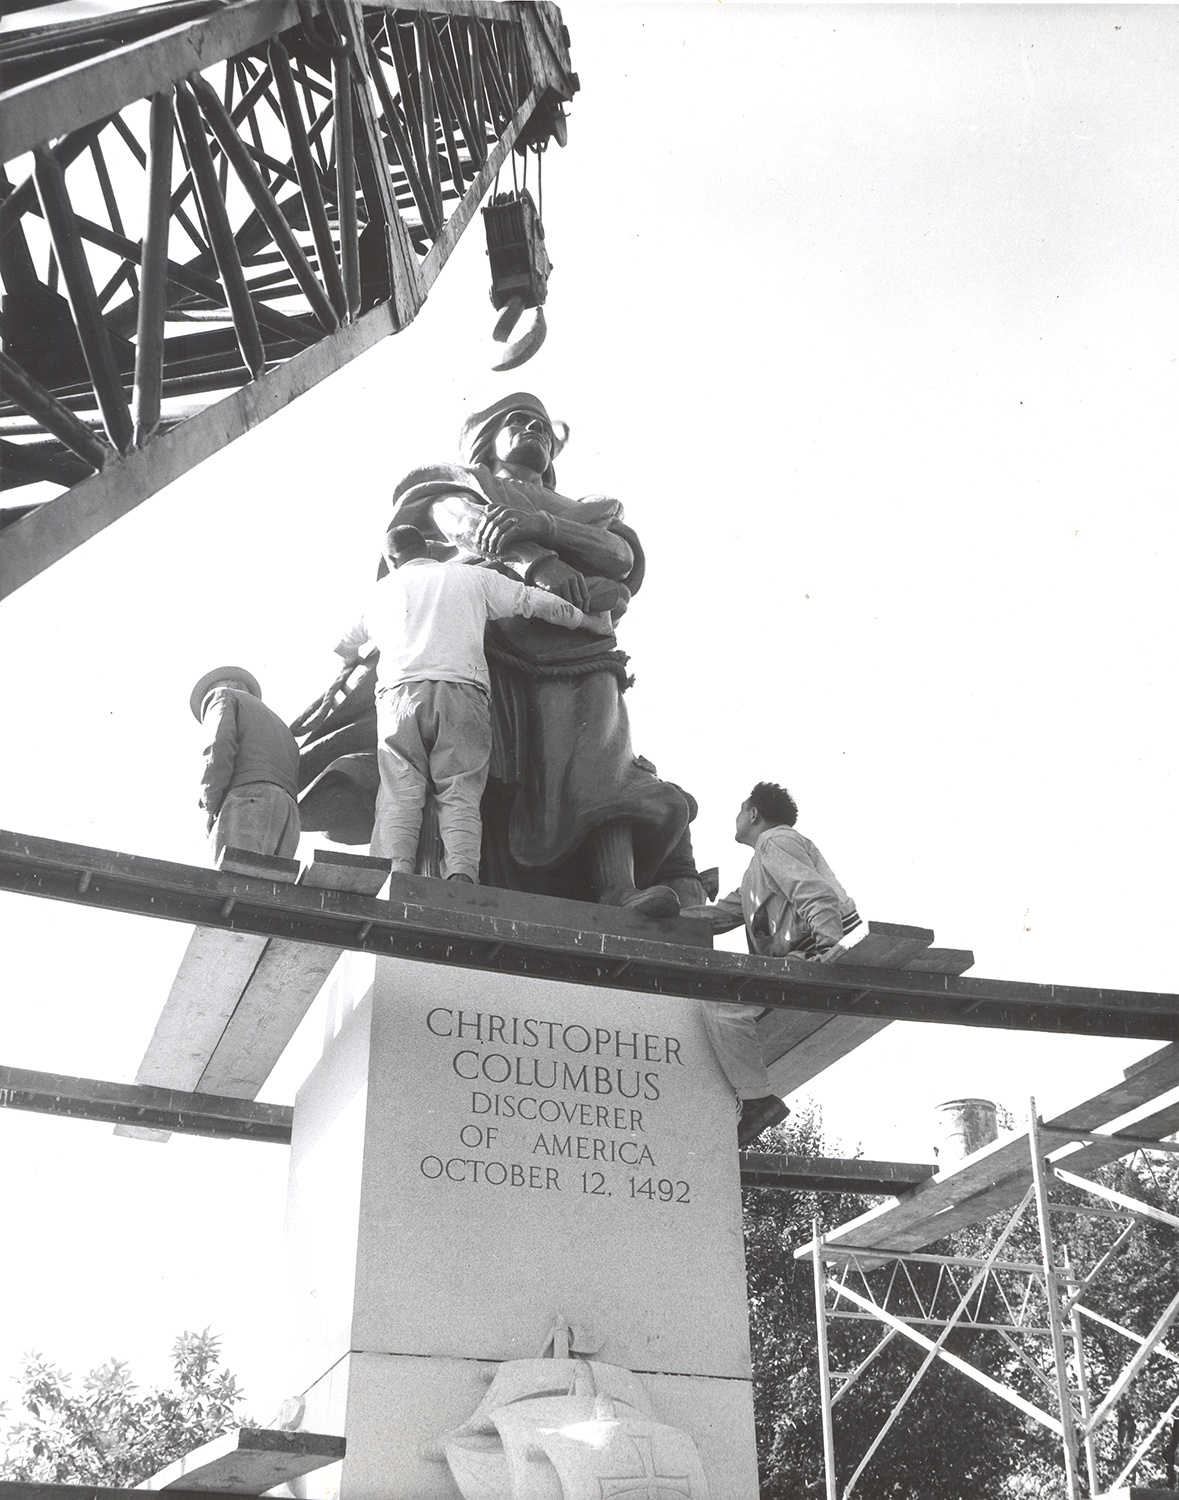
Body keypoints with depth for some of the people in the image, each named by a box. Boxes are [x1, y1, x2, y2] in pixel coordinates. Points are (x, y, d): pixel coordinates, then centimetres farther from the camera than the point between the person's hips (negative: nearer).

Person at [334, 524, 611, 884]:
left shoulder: (382, 590, 27)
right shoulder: (473, 577, 23)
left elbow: (342, 651, 40)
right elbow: (540, 602, 22)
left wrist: (359, 660, 63)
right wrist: (593, 623, 35)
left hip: (400, 690, 1)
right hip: (463, 689, 0)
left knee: (399, 794, -5)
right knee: (460, 795, -6)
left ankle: (397, 868, -28)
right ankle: (461, 870, -29)